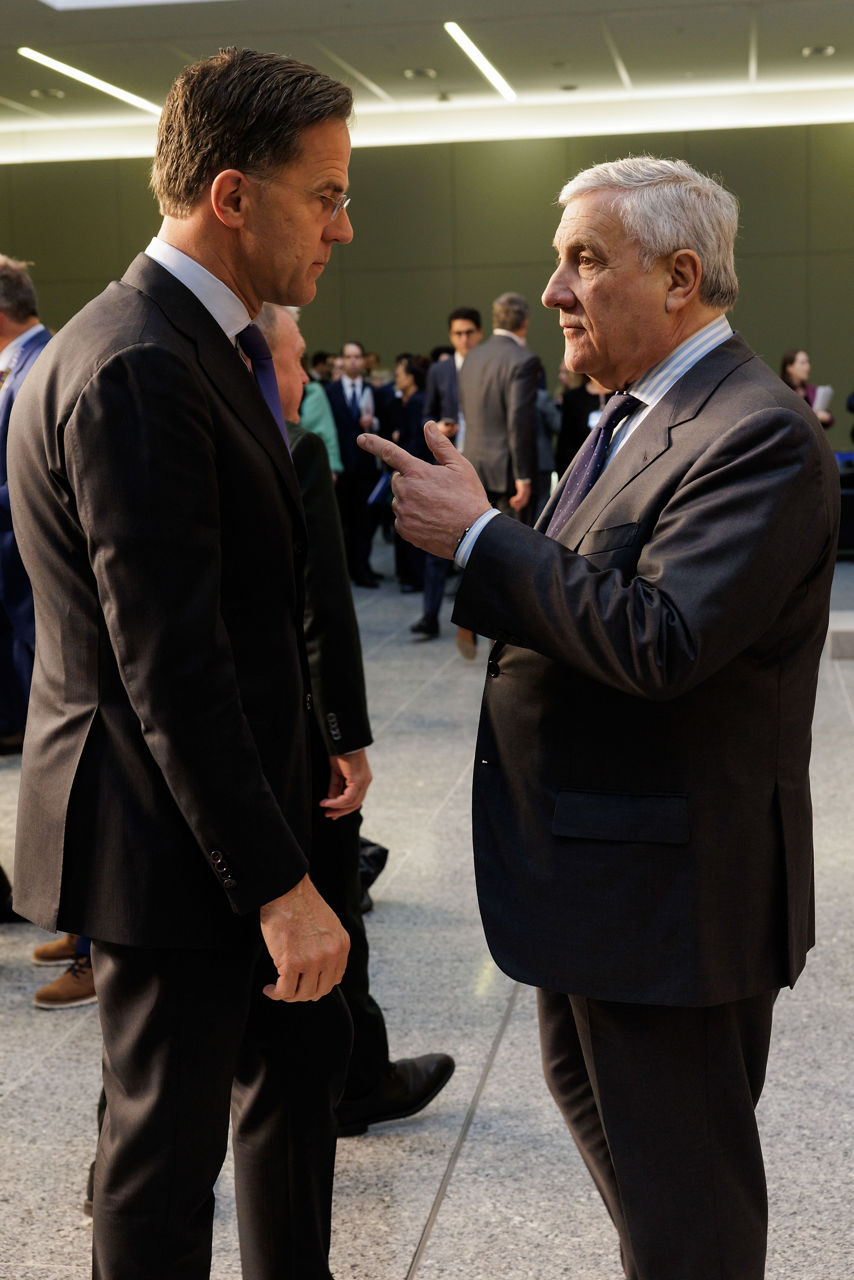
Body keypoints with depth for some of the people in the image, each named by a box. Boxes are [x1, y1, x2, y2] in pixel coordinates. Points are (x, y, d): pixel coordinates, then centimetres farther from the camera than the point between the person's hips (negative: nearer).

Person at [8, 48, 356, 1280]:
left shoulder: (203, 346, 9)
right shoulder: (138, 370, -23)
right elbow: (171, 672, -26)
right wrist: (279, 885, -22)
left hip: (234, 807, 10)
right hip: (167, 839, -10)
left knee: (304, 1055, 23)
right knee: (170, 1136, 8)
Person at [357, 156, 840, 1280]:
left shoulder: (760, 434, -22)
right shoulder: (634, 410, 10)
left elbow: (656, 640, -31)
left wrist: (477, 534, -25)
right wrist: (477, 548, -3)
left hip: (671, 879, -10)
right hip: (590, 852, 10)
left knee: (679, 1172, 8)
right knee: (584, 1084, 28)